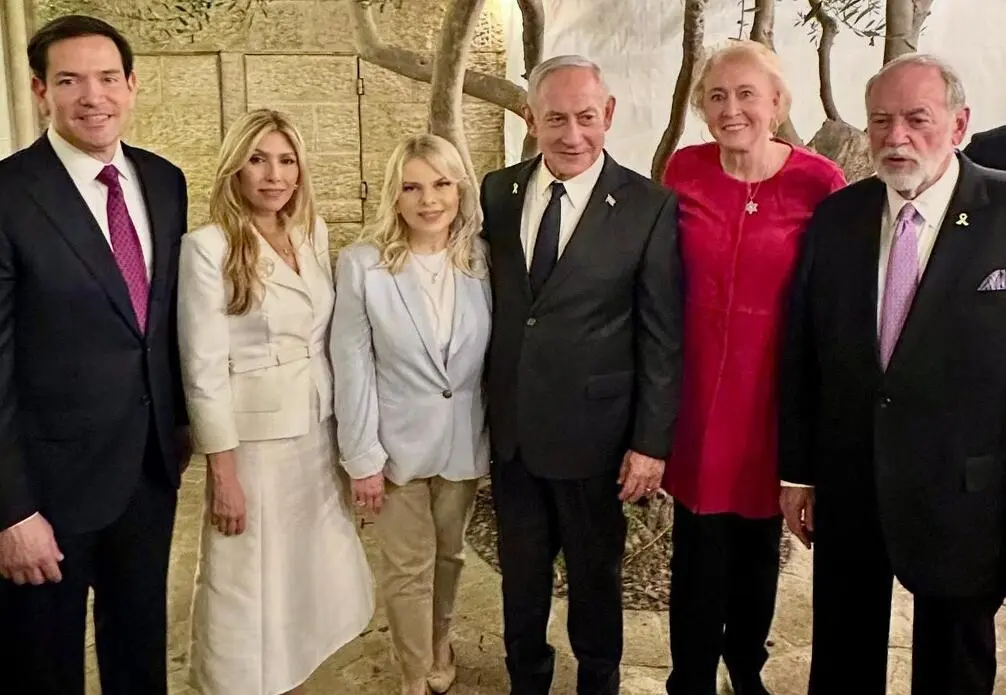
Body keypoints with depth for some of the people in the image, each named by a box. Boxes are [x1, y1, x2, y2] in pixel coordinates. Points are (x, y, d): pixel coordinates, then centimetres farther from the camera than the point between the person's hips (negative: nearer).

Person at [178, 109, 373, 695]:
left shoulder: (315, 233, 4)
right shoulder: (208, 247, -14)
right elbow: (204, 370, -14)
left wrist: (348, 435, 10)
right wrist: (224, 474, -14)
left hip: (320, 431, 6)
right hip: (255, 438, -6)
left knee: (314, 570, 16)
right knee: (251, 580, 8)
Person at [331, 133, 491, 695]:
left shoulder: (484, 259, -4)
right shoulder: (361, 264, -11)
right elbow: (353, 368, -9)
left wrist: (498, 437, 5)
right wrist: (363, 455, -10)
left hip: (464, 441, 3)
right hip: (399, 443, -2)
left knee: (449, 556, 20)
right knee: (408, 569, 9)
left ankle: (440, 647, 46)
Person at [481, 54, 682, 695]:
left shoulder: (650, 208, -12)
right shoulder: (498, 193, 0)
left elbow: (662, 338, -10)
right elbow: (490, 301, 7)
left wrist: (652, 443, -10)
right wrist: (481, 407, 6)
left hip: (593, 434, -3)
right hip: (510, 429, 4)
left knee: (595, 576, 17)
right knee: (521, 571, 21)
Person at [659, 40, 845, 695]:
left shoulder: (818, 181, -10)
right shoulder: (685, 170, -3)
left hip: (774, 389, 0)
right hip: (698, 387, 1)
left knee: (759, 543, 18)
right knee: (699, 549, 8)